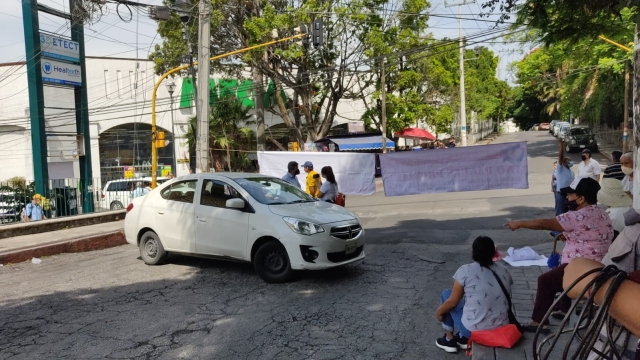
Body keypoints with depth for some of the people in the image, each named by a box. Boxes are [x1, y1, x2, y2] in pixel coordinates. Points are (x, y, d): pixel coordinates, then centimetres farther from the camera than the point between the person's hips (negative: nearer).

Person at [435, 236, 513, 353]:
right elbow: (505, 299, 14)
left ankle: (449, 340, 21)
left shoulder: (465, 270, -12)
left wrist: (439, 311, 11)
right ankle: (464, 338, 29)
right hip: (501, 328, 6)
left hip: (473, 330, -5)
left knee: (446, 294, 16)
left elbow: (453, 301, -7)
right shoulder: (504, 271, 3)